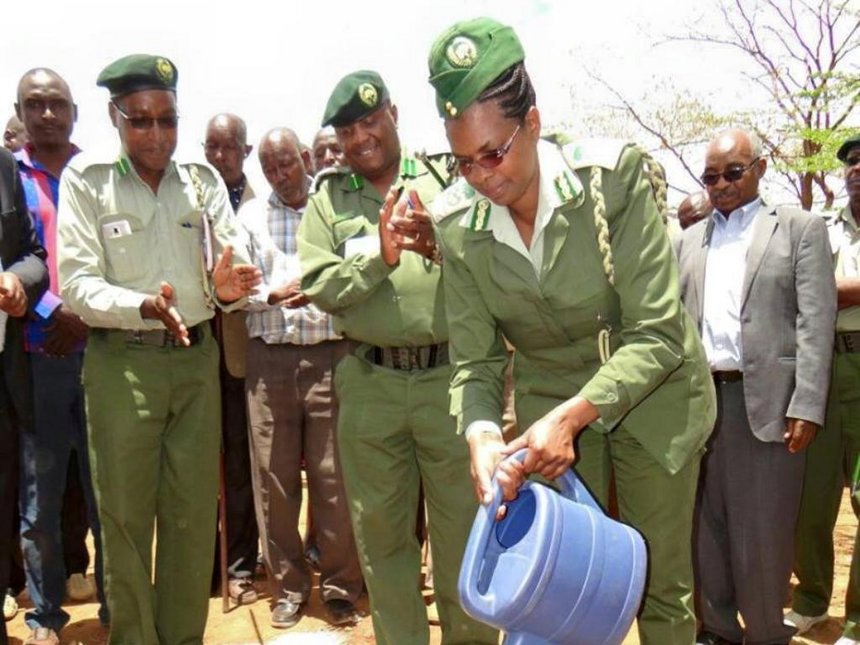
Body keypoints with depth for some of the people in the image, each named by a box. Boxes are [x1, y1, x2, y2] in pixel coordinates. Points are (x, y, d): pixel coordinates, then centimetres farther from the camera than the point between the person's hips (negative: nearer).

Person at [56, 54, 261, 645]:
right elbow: (77, 284, -10)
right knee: (126, 514, 7)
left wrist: (225, 286, -22)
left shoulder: (203, 180, 5)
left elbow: (237, 266, 1)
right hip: (121, 363, -2)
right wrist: (144, 306, -28)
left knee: (194, 512, 10)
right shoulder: (86, 180, -3)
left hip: (196, 358, 3)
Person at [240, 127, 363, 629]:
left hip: (331, 355, -2)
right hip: (269, 358, 2)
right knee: (274, 478, 7)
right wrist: (272, 295, -15)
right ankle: (288, 586, 23)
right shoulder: (251, 216, 11)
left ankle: (341, 586, 18)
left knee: (334, 477, 1)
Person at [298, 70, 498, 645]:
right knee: (381, 531, 13)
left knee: (464, 525, 8)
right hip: (370, 383, 2)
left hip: (449, 374, -1)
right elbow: (319, 287, -2)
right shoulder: (328, 199, 9)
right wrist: (380, 256, -15)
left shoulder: (444, 181, 3)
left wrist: (444, 247, -24)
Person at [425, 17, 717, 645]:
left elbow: (657, 334, -23)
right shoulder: (458, 227, -12)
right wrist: (482, 433, -29)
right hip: (550, 410, 2)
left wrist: (572, 415, -34)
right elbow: (475, 362, -8)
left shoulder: (615, 176, -22)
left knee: (663, 582, 11)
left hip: (653, 398, -2)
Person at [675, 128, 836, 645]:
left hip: (766, 399, -4)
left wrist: (807, 406, -13)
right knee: (705, 523, 12)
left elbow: (815, 324, -4)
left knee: (763, 531, 4)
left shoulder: (801, 228, 4)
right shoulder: (690, 240, 16)